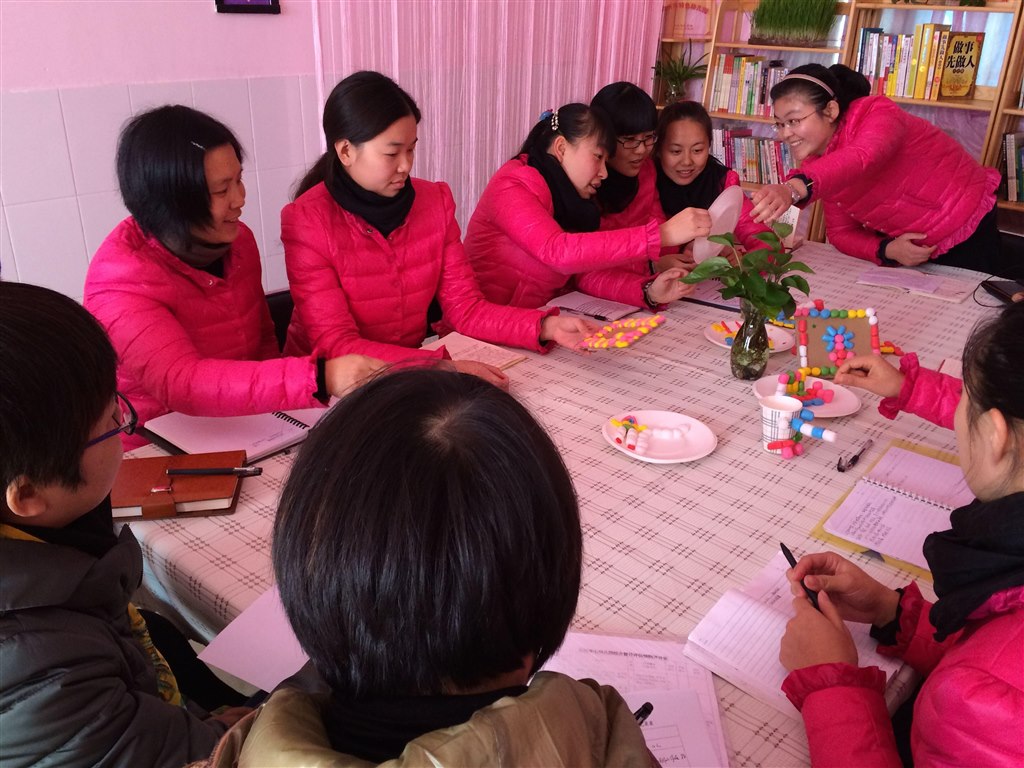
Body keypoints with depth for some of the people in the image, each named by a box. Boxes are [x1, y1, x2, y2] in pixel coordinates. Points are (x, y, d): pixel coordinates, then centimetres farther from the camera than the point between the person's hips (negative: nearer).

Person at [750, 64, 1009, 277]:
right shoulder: (817, 160, -6)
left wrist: (794, 188, -69)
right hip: (910, 248, 6)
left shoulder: (877, 114, -26)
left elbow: (862, 158, -50)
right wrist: (886, 250, -24)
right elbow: (841, 232, -3)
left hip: (968, 233, -6)